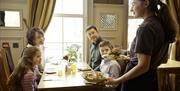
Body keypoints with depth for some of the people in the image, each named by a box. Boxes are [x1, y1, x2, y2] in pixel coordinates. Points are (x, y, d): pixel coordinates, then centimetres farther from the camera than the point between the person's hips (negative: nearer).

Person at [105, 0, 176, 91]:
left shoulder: (145, 27, -21)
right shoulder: (160, 24, 6)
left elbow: (143, 66, -24)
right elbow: (164, 59, 15)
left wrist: (116, 81, -17)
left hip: (137, 80, -9)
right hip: (152, 78, 9)